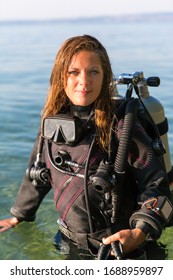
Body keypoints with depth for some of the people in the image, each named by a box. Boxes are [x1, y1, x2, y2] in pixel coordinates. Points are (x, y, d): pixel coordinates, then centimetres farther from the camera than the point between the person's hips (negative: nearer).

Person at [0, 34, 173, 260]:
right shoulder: (53, 120, -5)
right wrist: (18, 216, 18)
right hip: (71, 241, 5)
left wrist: (139, 234, -29)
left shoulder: (121, 125, -20)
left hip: (119, 248, -5)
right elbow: (38, 173, 9)